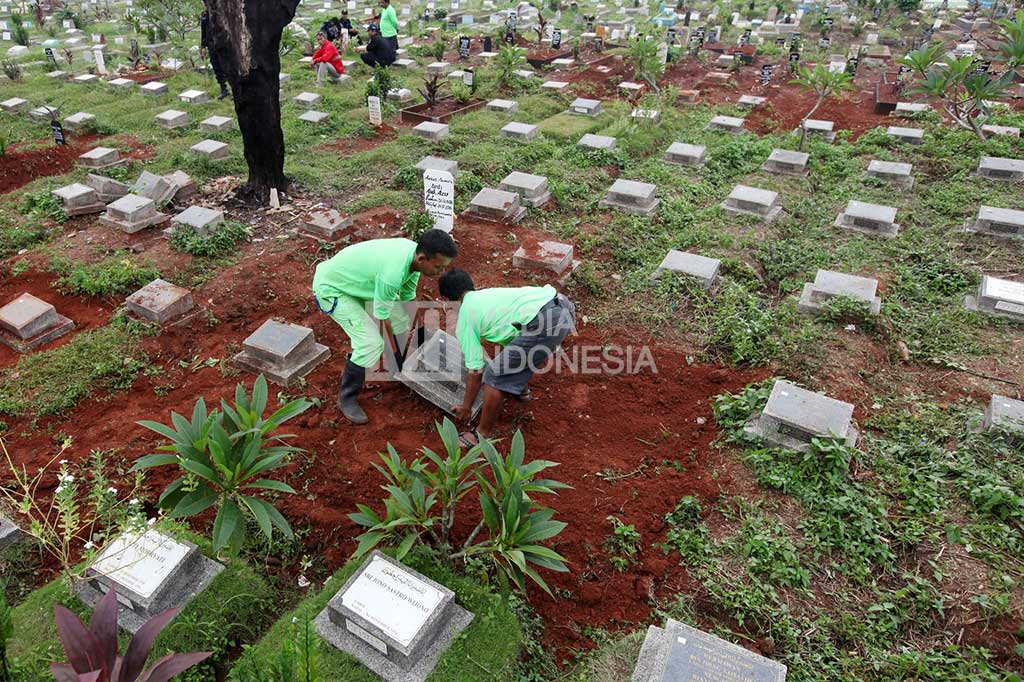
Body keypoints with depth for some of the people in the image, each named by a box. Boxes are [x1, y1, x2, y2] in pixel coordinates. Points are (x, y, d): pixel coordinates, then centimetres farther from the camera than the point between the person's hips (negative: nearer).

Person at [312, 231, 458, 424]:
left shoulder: (414, 252, -13)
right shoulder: (392, 273, -39)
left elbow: (408, 297, 3)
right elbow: (381, 317, -23)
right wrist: (396, 351, -10)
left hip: (358, 281, 9)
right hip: (331, 289, -9)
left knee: (401, 321, 7)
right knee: (371, 343, -18)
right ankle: (347, 398, 2)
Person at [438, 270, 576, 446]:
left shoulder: (465, 319, 8)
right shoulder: (487, 293, 30)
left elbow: (475, 371, 11)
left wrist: (466, 408, 25)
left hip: (544, 323, -9)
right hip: (564, 306, 9)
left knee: (495, 378, 4)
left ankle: (483, 435, 20)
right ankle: (522, 389, 59)